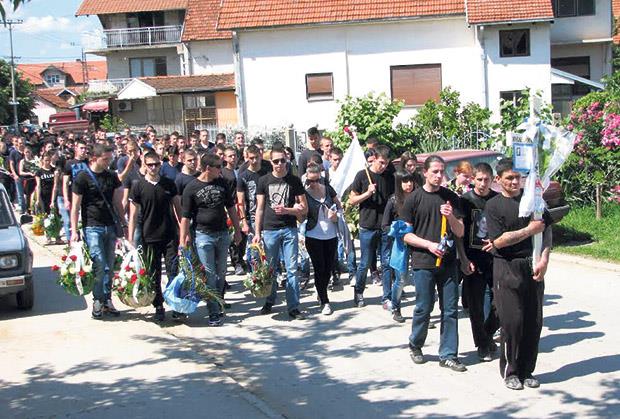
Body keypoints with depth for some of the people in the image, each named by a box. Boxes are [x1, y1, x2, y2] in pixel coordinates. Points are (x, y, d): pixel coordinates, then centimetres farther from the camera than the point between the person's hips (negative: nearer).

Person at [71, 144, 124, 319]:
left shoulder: (112, 177, 9)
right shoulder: (82, 177, -5)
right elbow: (75, 206, -5)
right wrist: (74, 231, -9)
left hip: (110, 227, 5)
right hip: (92, 227, -5)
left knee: (109, 266, 7)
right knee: (99, 265, -10)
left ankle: (107, 300, 15)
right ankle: (97, 301, 2)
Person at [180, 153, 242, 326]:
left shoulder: (223, 183, 6)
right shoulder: (192, 188, -7)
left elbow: (231, 208, 14)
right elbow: (186, 216, -6)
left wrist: (237, 230, 13)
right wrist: (183, 241, -9)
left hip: (223, 234, 4)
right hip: (203, 235, -4)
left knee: (221, 273, 11)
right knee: (209, 275, -4)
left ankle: (219, 304, 25)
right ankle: (214, 313, -1)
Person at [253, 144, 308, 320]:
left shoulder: (294, 180, 3)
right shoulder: (264, 181, 5)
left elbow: (304, 208, 3)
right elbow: (260, 208, 6)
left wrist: (286, 210, -12)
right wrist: (257, 233, 1)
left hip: (289, 229, -1)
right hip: (269, 229, 1)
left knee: (292, 269, -2)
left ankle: (293, 307, 3)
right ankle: (269, 301, 25)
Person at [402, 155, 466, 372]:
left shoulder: (451, 197, 7)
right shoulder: (413, 199, -1)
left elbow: (460, 232, 6)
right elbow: (406, 234, -2)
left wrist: (451, 217, -14)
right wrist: (429, 244, -15)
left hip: (448, 261, 3)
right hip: (423, 262, -3)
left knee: (450, 309, 4)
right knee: (423, 308, 4)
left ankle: (448, 354, 13)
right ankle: (415, 345, 27)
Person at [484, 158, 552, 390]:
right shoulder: (493, 205, -2)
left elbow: (547, 230, 6)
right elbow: (498, 241, -11)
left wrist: (544, 260, -6)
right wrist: (529, 230, -11)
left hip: (533, 267, 4)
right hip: (507, 268, -4)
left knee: (534, 321, 4)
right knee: (512, 321, -4)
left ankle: (527, 370, 17)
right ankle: (510, 371, 11)